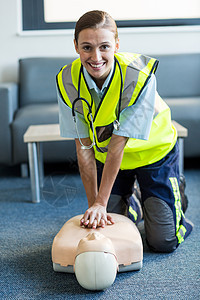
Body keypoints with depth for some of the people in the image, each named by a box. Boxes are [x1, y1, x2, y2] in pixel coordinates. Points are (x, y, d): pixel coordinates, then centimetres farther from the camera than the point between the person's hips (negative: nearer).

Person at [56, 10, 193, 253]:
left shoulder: (139, 76, -32)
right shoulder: (67, 82, -22)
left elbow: (118, 144, -30)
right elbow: (83, 147, -17)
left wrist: (101, 202, -26)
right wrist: (93, 203, -17)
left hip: (152, 150, -3)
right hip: (107, 156, 3)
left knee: (164, 242, -3)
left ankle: (176, 193, 28)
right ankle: (133, 203, 37)